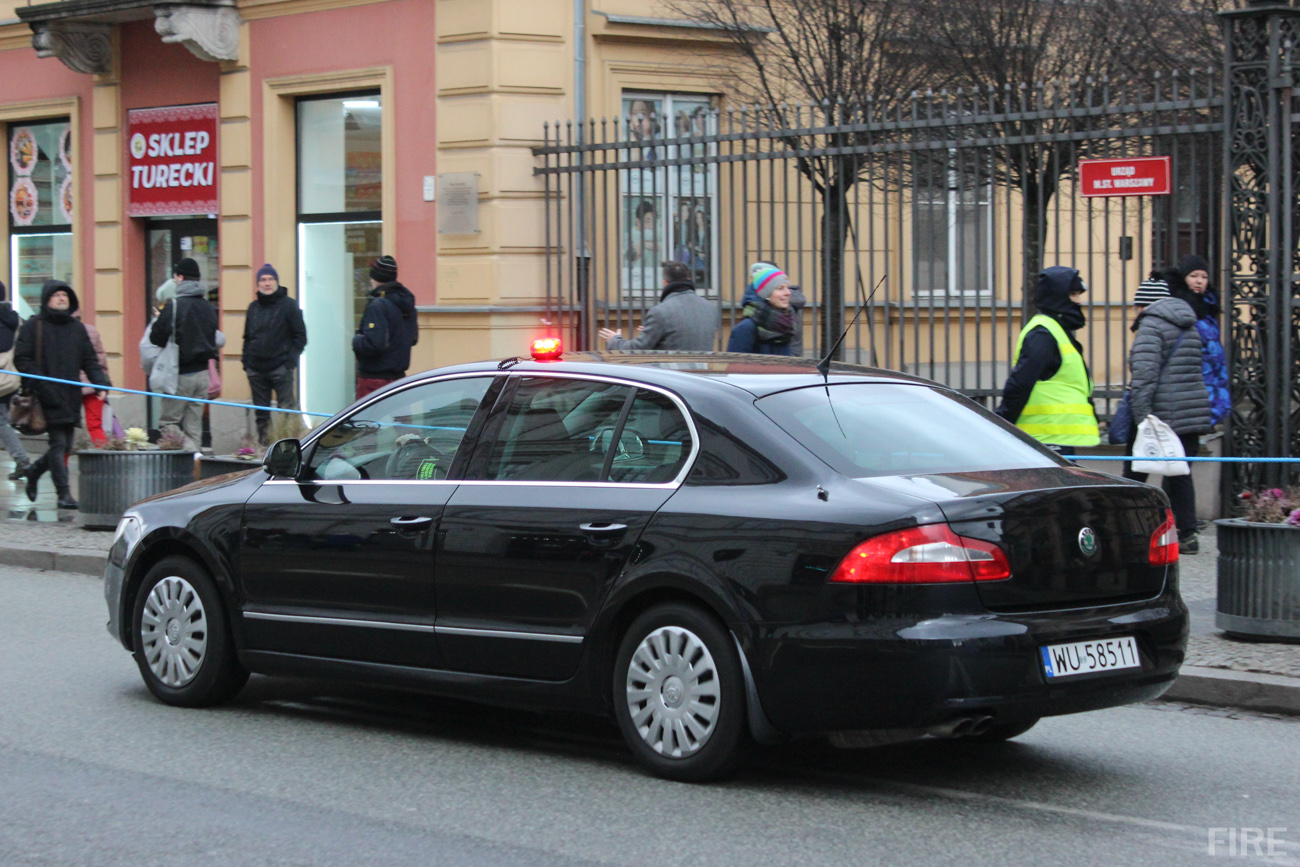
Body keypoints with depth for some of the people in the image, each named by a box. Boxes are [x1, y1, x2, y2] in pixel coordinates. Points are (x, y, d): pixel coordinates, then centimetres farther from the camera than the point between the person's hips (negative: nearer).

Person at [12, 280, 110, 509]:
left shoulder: (77, 327, 14)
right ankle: (64, 494, -7)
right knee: (58, 443, -10)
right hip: (48, 395, -5)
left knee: (66, 446, 10)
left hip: (71, 396, 5)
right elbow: (21, 359, -5)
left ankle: (34, 471, 36)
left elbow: (90, 361, 15)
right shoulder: (34, 326, 0)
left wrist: (101, 384, 0)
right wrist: (40, 383, -16)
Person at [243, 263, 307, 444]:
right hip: (256, 370, 5)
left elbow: (300, 336, -2)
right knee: (261, 414, 7)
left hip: (281, 368, -5)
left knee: (286, 409, -8)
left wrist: (291, 362, -10)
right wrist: (246, 363, 10)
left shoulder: (288, 305, 0)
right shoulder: (254, 307, 14)